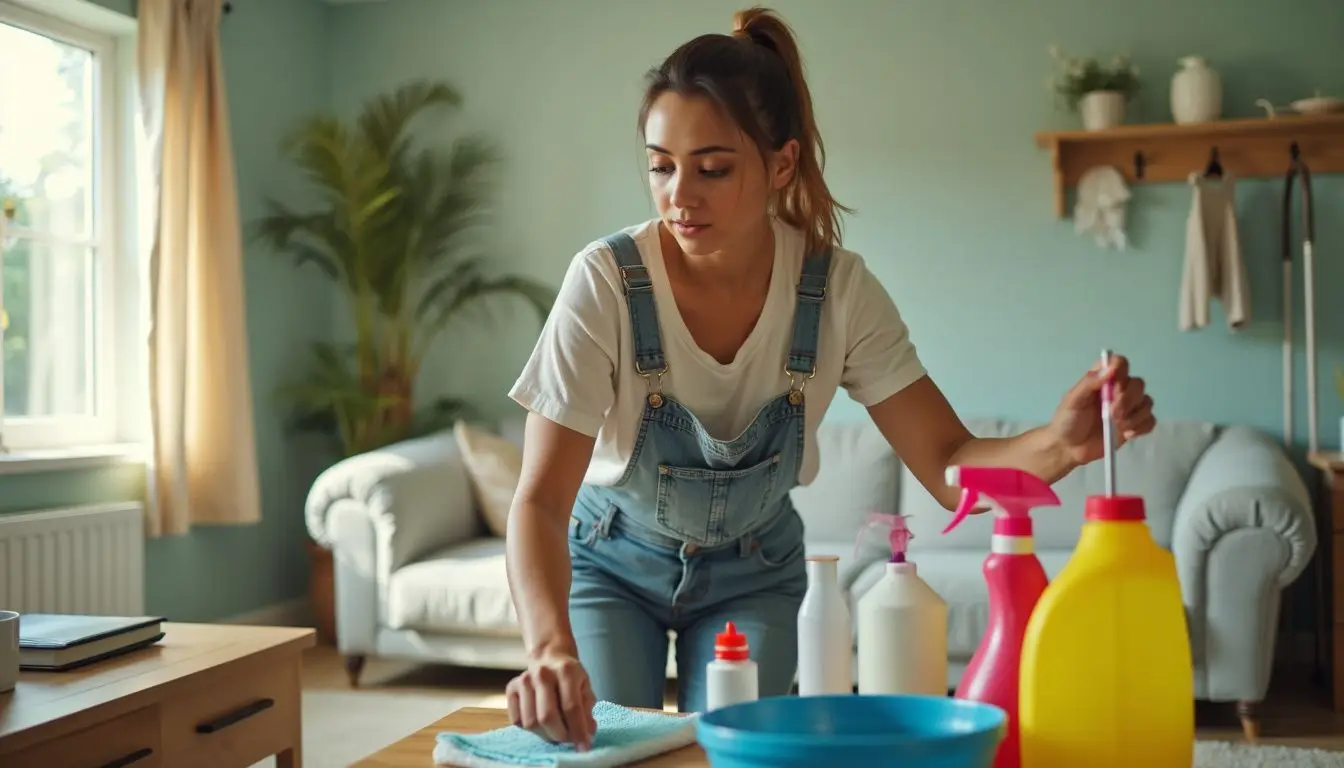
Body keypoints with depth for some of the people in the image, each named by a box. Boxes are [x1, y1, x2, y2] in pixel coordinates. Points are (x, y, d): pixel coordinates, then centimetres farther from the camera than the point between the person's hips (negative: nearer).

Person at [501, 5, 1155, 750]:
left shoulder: (838, 289, -23)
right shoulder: (606, 281, -30)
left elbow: (947, 464, -22)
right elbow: (540, 499, -32)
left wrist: (1059, 443, -44)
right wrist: (551, 646, -51)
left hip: (752, 569, 2)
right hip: (613, 560, -1)